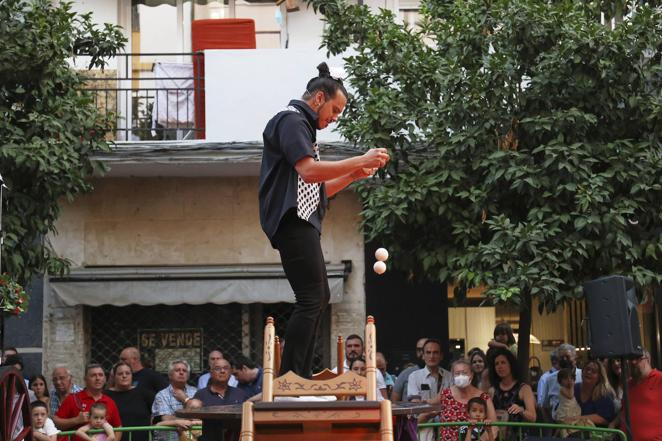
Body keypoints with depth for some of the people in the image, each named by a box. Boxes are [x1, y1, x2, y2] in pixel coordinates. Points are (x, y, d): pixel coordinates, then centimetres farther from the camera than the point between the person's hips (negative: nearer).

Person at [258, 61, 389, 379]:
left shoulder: (302, 126, 26)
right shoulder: (291, 120, -6)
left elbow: (316, 189, 25)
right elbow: (309, 171, -22)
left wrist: (352, 176, 12)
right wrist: (361, 160, -18)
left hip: (302, 221, 11)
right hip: (293, 220, -11)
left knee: (319, 298, 13)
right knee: (311, 300, -13)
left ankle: (300, 378, 16)